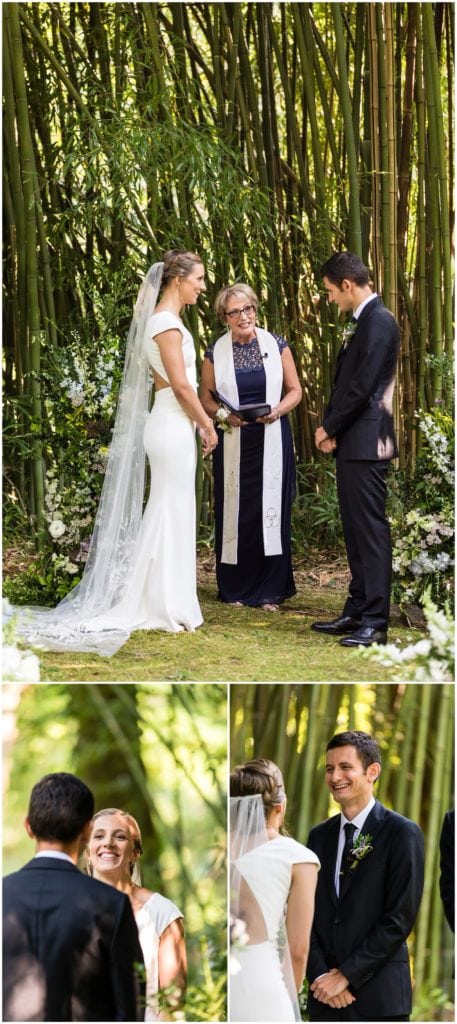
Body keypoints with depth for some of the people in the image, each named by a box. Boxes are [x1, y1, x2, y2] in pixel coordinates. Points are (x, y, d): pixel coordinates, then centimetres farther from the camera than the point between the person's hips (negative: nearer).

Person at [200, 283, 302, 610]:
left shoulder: (276, 345, 1)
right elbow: (206, 398, 8)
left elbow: (295, 390, 6)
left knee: (271, 508, 0)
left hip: (271, 440, 0)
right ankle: (235, 588, 12)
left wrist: (277, 411, -13)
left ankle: (269, 589, 8)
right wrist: (223, 415, -12)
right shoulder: (215, 353, 1)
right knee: (234, 510, 2)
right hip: (233, 442, 0)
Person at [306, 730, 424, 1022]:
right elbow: (307, 913, 11)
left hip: (379, 996, -5)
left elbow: (400, 918, -10)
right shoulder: (320, 835, 13)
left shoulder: (402, 833, -4)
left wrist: (346, 975, -11)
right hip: (324, 996, 5)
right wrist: (321, 976, -4)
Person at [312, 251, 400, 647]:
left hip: (367, 443, -10)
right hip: (351, 443, 10)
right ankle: (357, 611, 21)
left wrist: (329, 426, -8)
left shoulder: (379, 321, -15)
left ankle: (375, 622, -4)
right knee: (356, 531, 14)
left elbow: (362, 386, -19)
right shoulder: (363, 321, 16)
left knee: (371, 530, -6)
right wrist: (332, 428, 6)